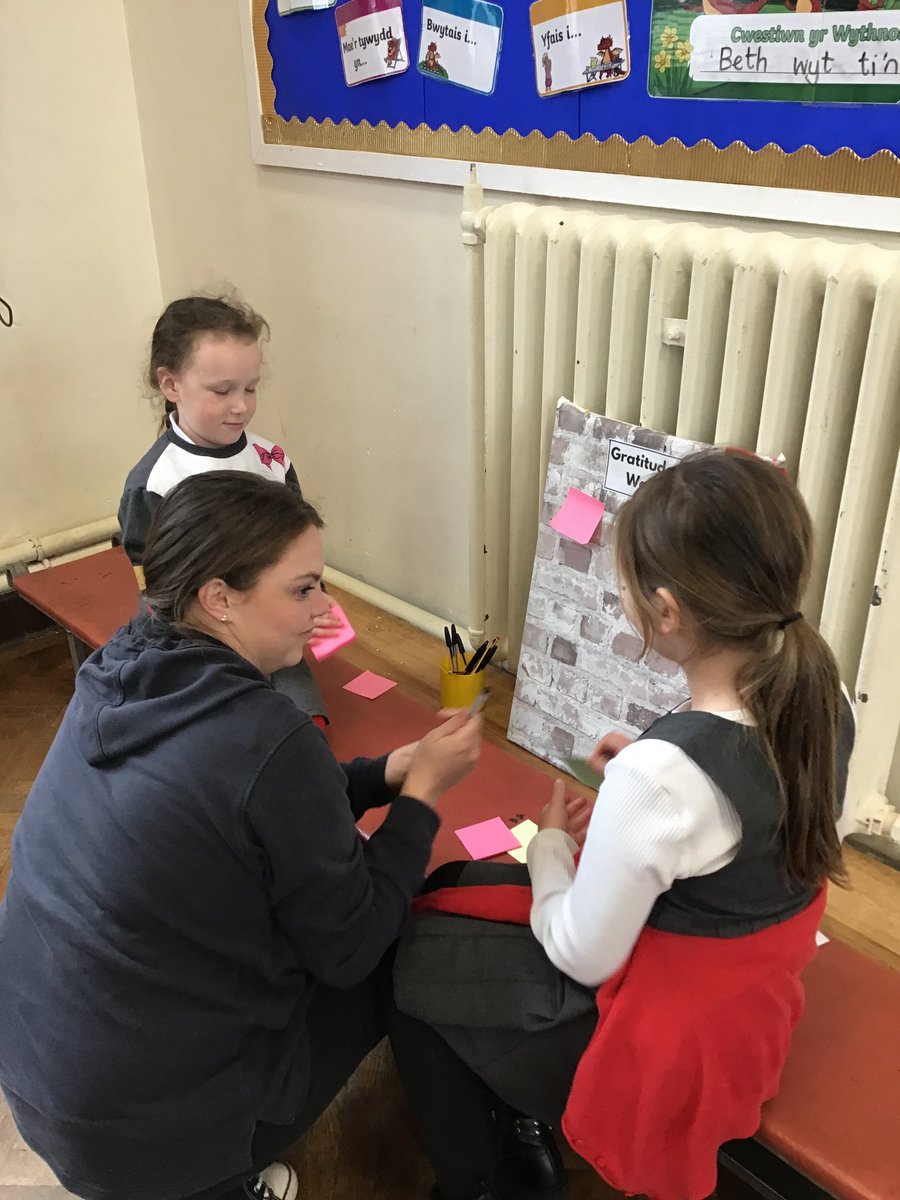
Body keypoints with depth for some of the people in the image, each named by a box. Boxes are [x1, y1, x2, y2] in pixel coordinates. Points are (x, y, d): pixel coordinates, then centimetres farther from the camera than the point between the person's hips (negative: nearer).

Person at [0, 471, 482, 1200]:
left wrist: (390, 770, 0)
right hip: (141, 1117, -7)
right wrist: (423, 792, -8)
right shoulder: (266, 738, -29)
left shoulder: (119, 673, -5)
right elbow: (349, 950, -16)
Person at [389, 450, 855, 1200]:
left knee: (402, 953, 12)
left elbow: (581, 958, -21)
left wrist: (551, 842, -6)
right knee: (450, 887, 19)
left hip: (656, 1030, -7)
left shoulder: (660, 773, -36)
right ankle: (520, 1131, 28)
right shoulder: (825, 700, -12)